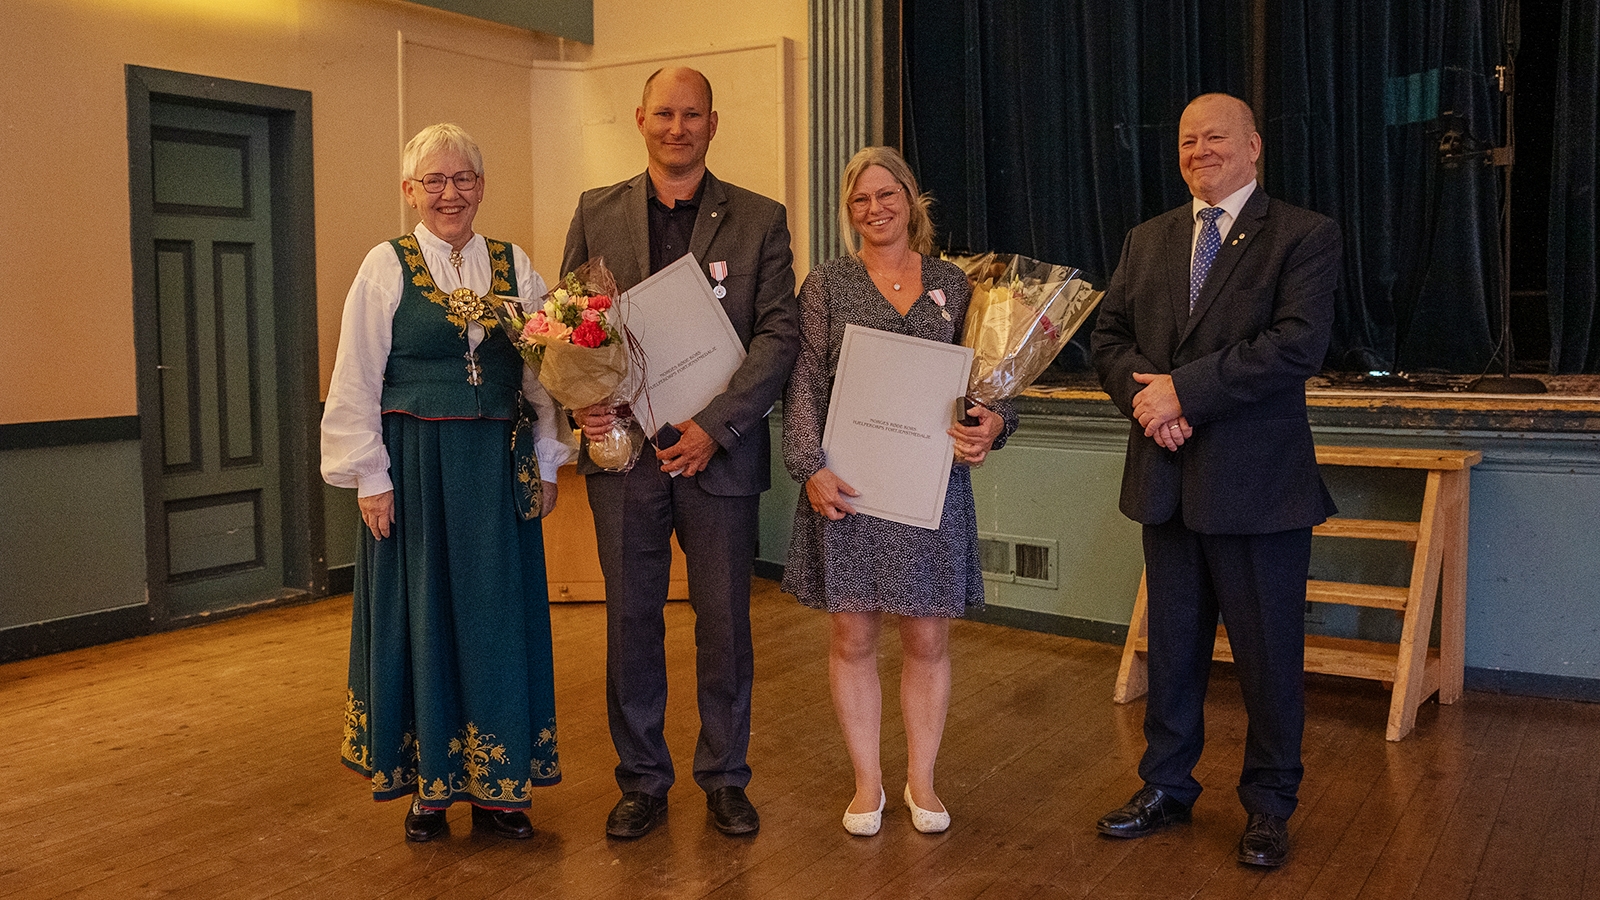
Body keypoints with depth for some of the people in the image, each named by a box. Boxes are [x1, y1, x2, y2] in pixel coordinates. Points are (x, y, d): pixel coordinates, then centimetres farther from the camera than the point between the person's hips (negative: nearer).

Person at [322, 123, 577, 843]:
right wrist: (371, 479, -7)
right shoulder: (385, 266, -1)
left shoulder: (513, 265, 7)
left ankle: (497, 783, 20)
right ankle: (428, 782, 22)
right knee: (421, 618, 7)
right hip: (414, 468, -2)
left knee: (498, 618, 7)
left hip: (498, 471, 3)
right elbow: (355, 384, -3)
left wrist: (547, 461, 3)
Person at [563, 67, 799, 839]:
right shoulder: (596, 213, 7)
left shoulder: (759, 220, 2)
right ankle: (641, 780, 25)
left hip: (719, 451, -1)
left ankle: (725, 777, 25)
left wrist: (714, 425, -15)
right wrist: (581, 398, -11)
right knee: (630, 621, 9)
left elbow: (779, 336, -4)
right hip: (624, 448, 1)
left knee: (725, 622, 8)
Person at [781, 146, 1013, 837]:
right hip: (846, 487, -1)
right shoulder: (826, 286, 4)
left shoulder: (952, 285, 8)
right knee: (851, 638, 6)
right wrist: (810, 466, -12)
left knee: (927, 640, 7)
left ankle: (921, 779, 24)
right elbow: (804, 386, -1)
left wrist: (993, 424, -11)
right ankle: (867, 782, 22)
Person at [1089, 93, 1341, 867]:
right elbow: (1109, 337, 8)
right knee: (1171, 643, 15)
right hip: (1167, 478, 5)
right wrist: (1144, 396, -12)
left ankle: (1268, 805, 24)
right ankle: (1166, 788, 31)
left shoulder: (1304, 236, -4)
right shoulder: (1147, 240, 12)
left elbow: (1298, 344, -17)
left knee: (1268, 651, 6)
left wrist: (1184, 389, -19)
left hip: (1257, 481, -4)